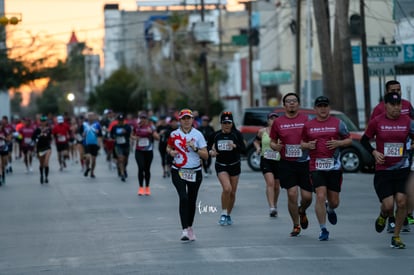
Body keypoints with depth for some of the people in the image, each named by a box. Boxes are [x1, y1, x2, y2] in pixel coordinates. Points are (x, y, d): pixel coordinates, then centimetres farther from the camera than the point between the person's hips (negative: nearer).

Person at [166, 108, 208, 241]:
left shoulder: (198, 134, -2)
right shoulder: (174, 134, 1)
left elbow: (205, 155, -3)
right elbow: (168, 147, 18)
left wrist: (195, 148, -18)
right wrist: (171, 152, -4)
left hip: (195, 172, 1)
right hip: (178, 172, -1)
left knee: (192, 201, 10)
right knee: (183, 198, -17)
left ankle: (190, 227, 29)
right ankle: (185, 230, -20)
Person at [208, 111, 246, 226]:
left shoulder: (237, 134, -6)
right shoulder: (216, 135, -2)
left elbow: (244, 150, -12)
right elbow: (208, 145, 13)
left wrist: (235, 146, -30)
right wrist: (211, 152, -8)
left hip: (234, 166, 1)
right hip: (221, 166, -1)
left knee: (232, 192, 7)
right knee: (227, 188, -22)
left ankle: (228, 215, 26)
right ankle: (223, 214, -8)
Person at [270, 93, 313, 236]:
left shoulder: (306, 119, 2)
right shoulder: (278, 122, 4)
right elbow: (272, 141, 12)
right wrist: (275, 146, -10)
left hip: (304, 163, 0)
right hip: (287, 164, 0)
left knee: (307, 196, -1)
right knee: (292, 194, -8)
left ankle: (302, 211, 36)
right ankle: (296, 226, 9)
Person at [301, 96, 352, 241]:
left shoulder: (338, 123, 5)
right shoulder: (308, 125, 8)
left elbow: (349, 140, 9)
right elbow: (302, 142, 18)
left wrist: (338, 143, -11)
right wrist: (308, 145, -5)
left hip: (334, 167, 0)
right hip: (316, 167, 0)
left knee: (334, 201, 6)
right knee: (320, 196, -14)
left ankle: (330, 210, 45)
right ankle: (323, 229, -3)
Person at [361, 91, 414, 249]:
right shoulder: (377, 122, -2)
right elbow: (364, 140, 8)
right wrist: (374, 152, -8)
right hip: (383, 170, -1)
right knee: (388, 205, -9)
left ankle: (396, 236, 7)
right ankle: (383, 217, 30)